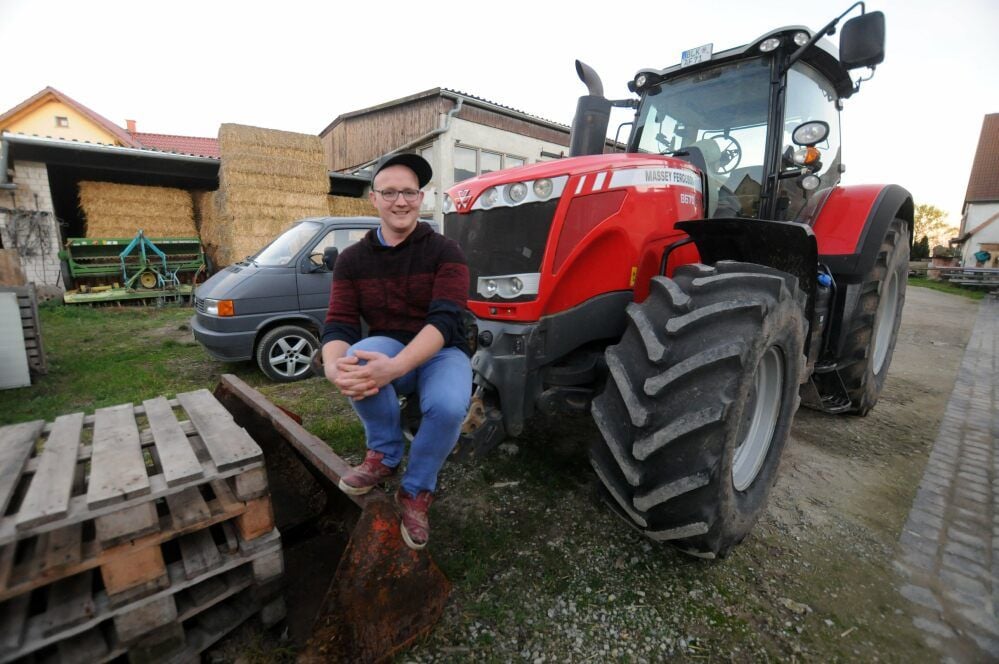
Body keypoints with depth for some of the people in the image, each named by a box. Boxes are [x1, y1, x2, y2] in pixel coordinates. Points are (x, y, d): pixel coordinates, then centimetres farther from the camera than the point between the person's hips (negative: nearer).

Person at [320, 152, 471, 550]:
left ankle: (416, 491, -3)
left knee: (448, 406, -34)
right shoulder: (352, 259, 1)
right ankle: (385, 453, -6)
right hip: (388, 347, 2)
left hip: (440, 352, -2)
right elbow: (339, 324, -8)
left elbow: (445, 320, -23)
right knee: (358, 362, -33)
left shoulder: (444, 252, -9)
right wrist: (333, 366, -33)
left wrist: (396, 367, -41)